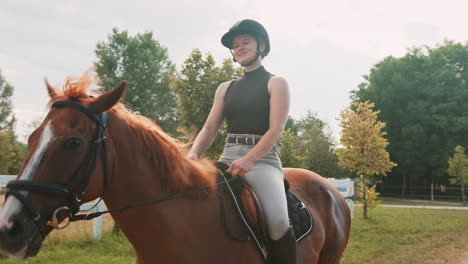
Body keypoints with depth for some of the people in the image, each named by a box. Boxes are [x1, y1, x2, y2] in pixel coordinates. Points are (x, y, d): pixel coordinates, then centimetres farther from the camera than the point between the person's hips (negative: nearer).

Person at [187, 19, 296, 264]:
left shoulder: (276, 83, 6)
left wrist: (249, 160, -22)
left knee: (277, 220, -30)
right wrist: (193, 155, -7)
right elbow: (209, 129, 14)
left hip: (262, 159, -5)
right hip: (227, 158, 5)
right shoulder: (226, 88, 20)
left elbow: (276, 129, -7)